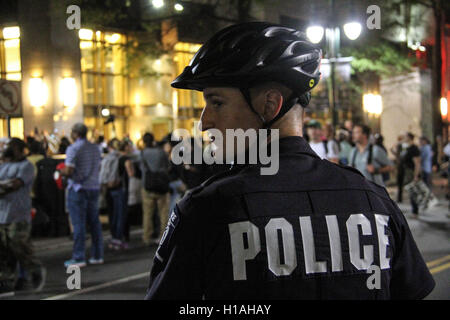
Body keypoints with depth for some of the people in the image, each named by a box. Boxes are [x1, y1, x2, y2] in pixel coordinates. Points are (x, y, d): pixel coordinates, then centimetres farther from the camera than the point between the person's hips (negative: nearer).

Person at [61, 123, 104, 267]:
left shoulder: (73, 149, -11)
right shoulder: (95, 148, 10)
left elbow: (69, 171, -18)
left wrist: (61, 171, 2)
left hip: (78, 188, -6)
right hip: (94, 187, 6)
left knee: (78, 223, -4)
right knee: (94, 222, 11)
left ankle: (79, 258, -2)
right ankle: (97, 255, 16)